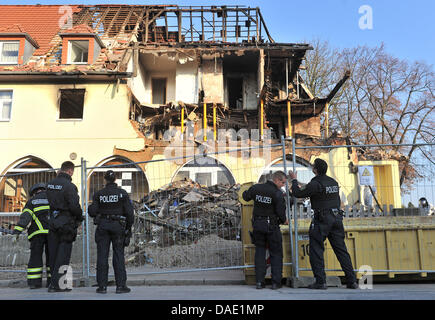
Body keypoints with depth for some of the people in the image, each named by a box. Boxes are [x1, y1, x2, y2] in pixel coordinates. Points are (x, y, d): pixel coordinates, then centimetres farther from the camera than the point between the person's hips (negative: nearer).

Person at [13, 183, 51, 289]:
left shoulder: (31, 201, 11)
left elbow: (25, 217, -3)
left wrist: (17, 232, -9)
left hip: (38, 233, -1)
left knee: (36, 257, 3)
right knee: (51, 256, 8)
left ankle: (35, 282, 0)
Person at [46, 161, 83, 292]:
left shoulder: (50, 184, 7)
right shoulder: (69, 186, -16)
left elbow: (50, 201, 13)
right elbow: (74, 206, -19)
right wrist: (80, 217, -1)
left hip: (53, 221, 7)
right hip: (66, 222, -7)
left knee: (53, 254, 12)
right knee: (63, 254, 0)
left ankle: (56, 281, 21)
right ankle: (55, 284, 1)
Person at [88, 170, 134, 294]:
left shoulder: (98, 194, 0)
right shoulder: (122, 193, -2)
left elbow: (93, 212, -2)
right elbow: (129, 213, -4)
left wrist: (90, 208, 21)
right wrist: (128, 227, 7)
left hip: (102, 226, 1)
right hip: (118, 226, -1)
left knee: (102, 256, 5)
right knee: (119, 255, 3)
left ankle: (102, 286, 6)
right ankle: (121, 285, 2)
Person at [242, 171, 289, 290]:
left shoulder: (256, 188, 1)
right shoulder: (278, 194, -13)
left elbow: (245, 197, 16)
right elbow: (280, 212, -14)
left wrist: (246, 192, 38)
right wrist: (284, 220, 6)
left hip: (257, 225, 4)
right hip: (272, 226, -4)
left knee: (260, 252, 12)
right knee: (276, 253, 8)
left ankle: (259, 281, 8)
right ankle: (276, 282, 7)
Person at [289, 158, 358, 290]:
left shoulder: (315, 184, -12)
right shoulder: (334, 182, 12)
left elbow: (298, 194, -5)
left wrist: (294, 180, 10)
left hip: (322, 220, -7)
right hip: (337, 218, 7)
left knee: (316, 251, 1)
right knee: (341, 250, 9)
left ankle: (320, 281, -1)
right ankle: (352, 281, 10)